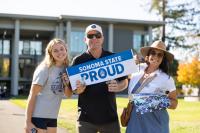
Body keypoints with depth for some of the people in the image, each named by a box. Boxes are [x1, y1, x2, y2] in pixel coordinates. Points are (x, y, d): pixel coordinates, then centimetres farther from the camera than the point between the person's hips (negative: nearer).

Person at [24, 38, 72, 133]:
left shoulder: (66, 69, 5)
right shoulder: (44, 69, -13)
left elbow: (68, 95, 10)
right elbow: (32, 95, -14)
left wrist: (67, 84, -12)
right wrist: (28, 121, -18)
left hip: (52, 117, 7)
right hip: (38, 116, -6)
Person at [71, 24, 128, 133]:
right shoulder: (78, 61, -1)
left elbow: (125, 82, 8)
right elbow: (74, 89, 0)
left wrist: (117, 87, -15)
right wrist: (79, 89, -23)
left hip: (110, 117, 1)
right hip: (86, 118, -1)